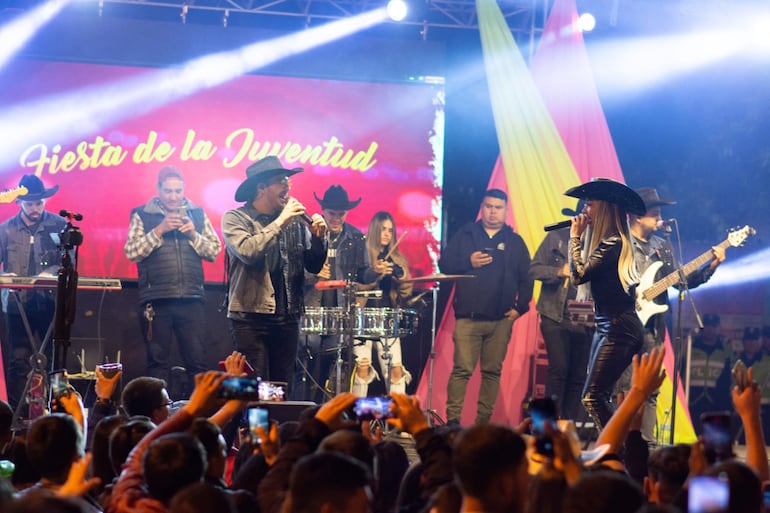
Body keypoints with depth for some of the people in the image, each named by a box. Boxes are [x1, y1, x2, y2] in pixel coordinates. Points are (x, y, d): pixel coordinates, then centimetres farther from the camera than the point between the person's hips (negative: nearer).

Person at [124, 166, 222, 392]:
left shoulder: (197, 214, 13)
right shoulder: (142, 215, 6)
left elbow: (214, 251, 9)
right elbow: (131, 252, -4)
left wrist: (194, 234, -6)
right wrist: (159, 230, -11)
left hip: (191, 299, 2)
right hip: (156, 300, -1)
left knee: (197, 360, -2)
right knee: (157, 362, 3)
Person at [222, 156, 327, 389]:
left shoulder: (295, 221, 10)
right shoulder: (236, 218, -1)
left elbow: (314, 267, 13)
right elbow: (247, 252, -19)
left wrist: (318, 238, -5)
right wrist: (280, 223, -14)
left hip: (287, 317, 4)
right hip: (251, 317, -4)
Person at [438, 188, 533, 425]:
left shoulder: (515, 242, 13)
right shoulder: (465, 235, 10)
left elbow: (526, 278, 11)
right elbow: (444, 264, 4)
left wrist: (520, 307, 0)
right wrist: (468, 262, -11)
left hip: (501, 319, 2)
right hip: (468, 316, -2)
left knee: (492, 371, 2)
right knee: (462, 369, -9)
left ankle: (484, 421, 5)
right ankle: (453, 419, -8)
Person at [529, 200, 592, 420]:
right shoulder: (557, 238, 3)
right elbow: (534, 269, 2)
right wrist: (560, 271, -12)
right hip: (556, 317, -3)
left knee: (578, 375, 4)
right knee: (559, 368, -11)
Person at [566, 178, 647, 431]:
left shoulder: (613, 242, -15)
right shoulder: (606, 240, 15)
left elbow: (579, 274, -20)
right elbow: (583, 272, 12)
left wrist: (575, 236, -10)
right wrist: (581, 237, 9)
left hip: (618, 328, -11)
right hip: (606, 325, 11)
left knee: (593, 397, -14)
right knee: (599, 397, 9)